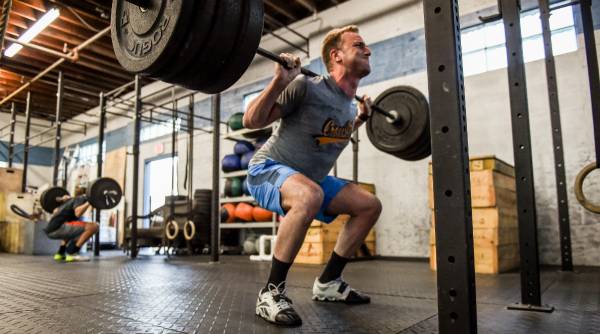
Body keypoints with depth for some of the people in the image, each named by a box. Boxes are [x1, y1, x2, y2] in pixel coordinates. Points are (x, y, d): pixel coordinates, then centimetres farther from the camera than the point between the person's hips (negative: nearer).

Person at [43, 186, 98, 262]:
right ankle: (72, 253, -16)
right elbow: (78, 213, -24)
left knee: (72, 230, 40)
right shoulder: (80, 199, -1)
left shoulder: (71, 200, 25)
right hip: (57, 228, -10)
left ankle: (60, 253, 24)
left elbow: (55, 212, 39)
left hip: (51, 230, 10)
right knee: (93, 227, -19)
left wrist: (64, 201, 52)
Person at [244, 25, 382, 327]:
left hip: (309, 176, 8)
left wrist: (360, 119, 17)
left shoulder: (349, 105, 5)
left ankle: (328, 282, 11)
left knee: (369, 206, 3)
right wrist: (280, 81, -29)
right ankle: (271, 293, -24)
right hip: (268, 170, -8)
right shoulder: (306, 87, -20)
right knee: (309, 196, -41)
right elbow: (251, 121, -19)